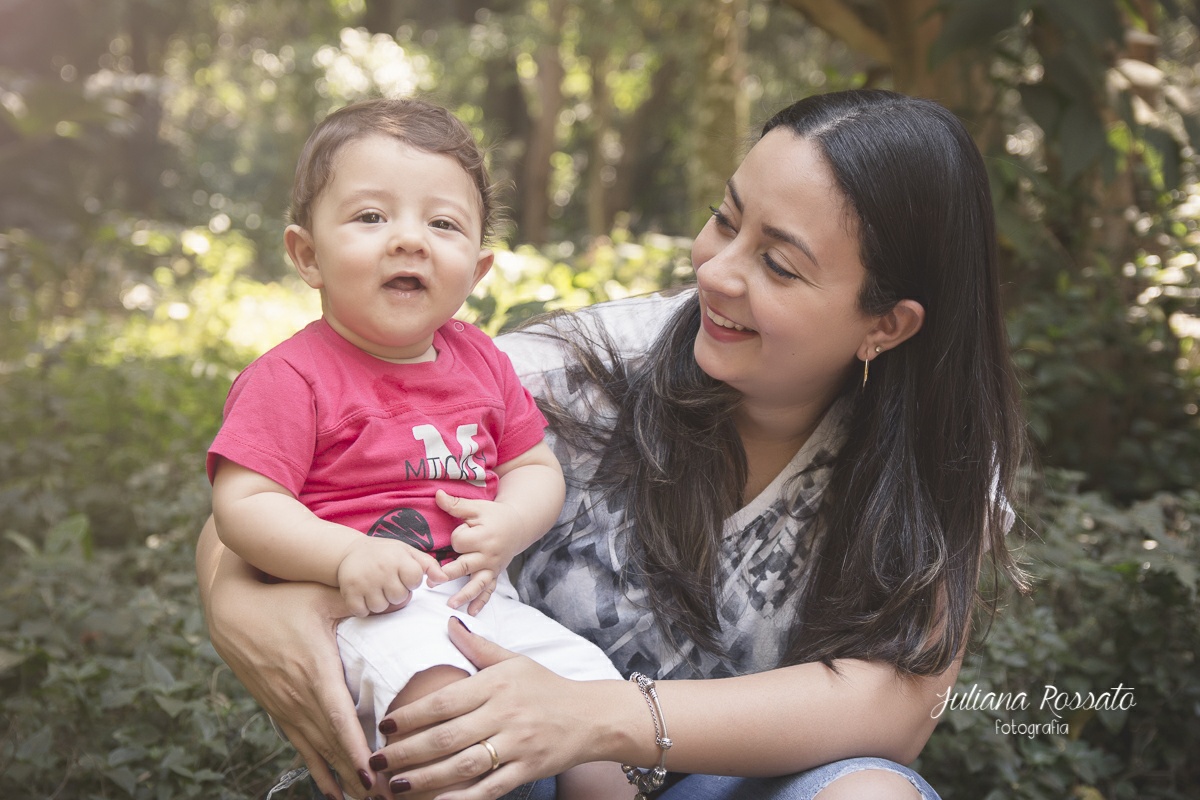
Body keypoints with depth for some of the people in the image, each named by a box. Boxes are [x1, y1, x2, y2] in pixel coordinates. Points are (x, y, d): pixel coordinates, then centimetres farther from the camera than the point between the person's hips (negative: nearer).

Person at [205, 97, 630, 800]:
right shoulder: (294, 377, -7)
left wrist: (509, 524, -7)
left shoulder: (480, 362, 12)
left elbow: (536, 467, 16)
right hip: (368, 611, -6)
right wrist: (347, 557, -26)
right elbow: (243, 504, -12)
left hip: (484, 597, 7)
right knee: (437, 686, -35)